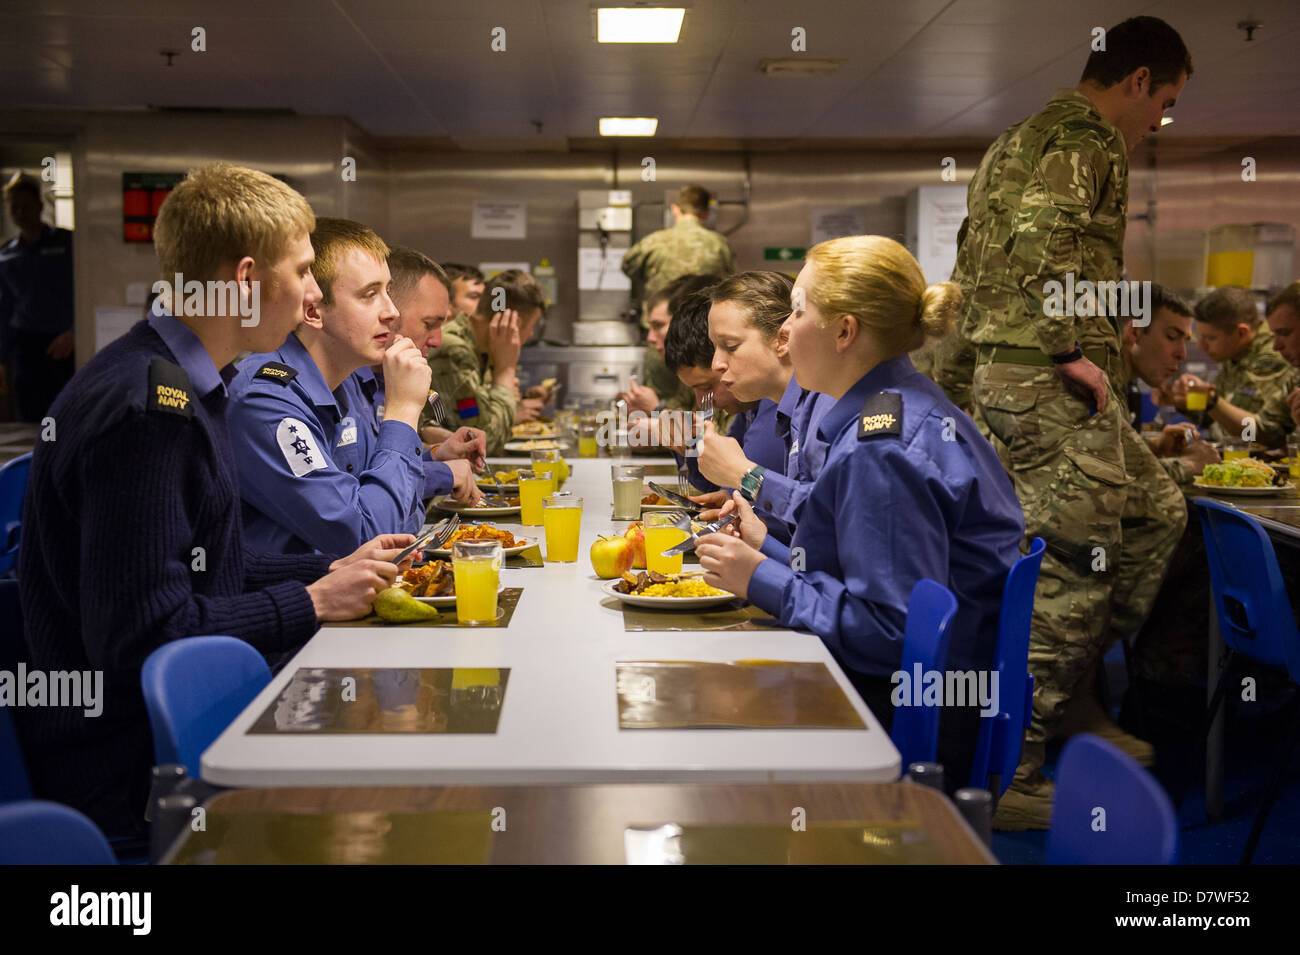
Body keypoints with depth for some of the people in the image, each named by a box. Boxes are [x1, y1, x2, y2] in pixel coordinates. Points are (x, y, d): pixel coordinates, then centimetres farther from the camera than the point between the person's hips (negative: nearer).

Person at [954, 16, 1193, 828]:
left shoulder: (1025, 137, 22)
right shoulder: (1088, 139, -9)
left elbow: (974, 249, 24)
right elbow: (1041, 241, -25)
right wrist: (1072, 350, -19)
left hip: (1005, 365, 11)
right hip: (1048, 378, -11)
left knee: (1156, 512, 19)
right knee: (1071, 571, -7)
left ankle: (1073, 691, 23)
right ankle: (1007, 776, -1)